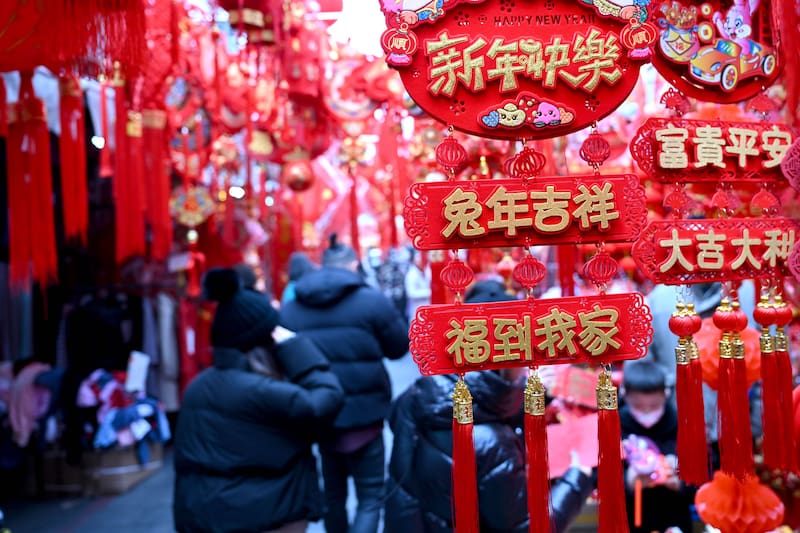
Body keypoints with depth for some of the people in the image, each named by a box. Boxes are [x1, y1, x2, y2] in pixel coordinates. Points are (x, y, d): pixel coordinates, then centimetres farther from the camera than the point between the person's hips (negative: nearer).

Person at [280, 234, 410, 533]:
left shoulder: (290, 308, 4)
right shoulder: (371, 300, -10)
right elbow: (400, 346, 1)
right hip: (362, 416, -5)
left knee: (333, 493, 21)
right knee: (371, 497, 5)